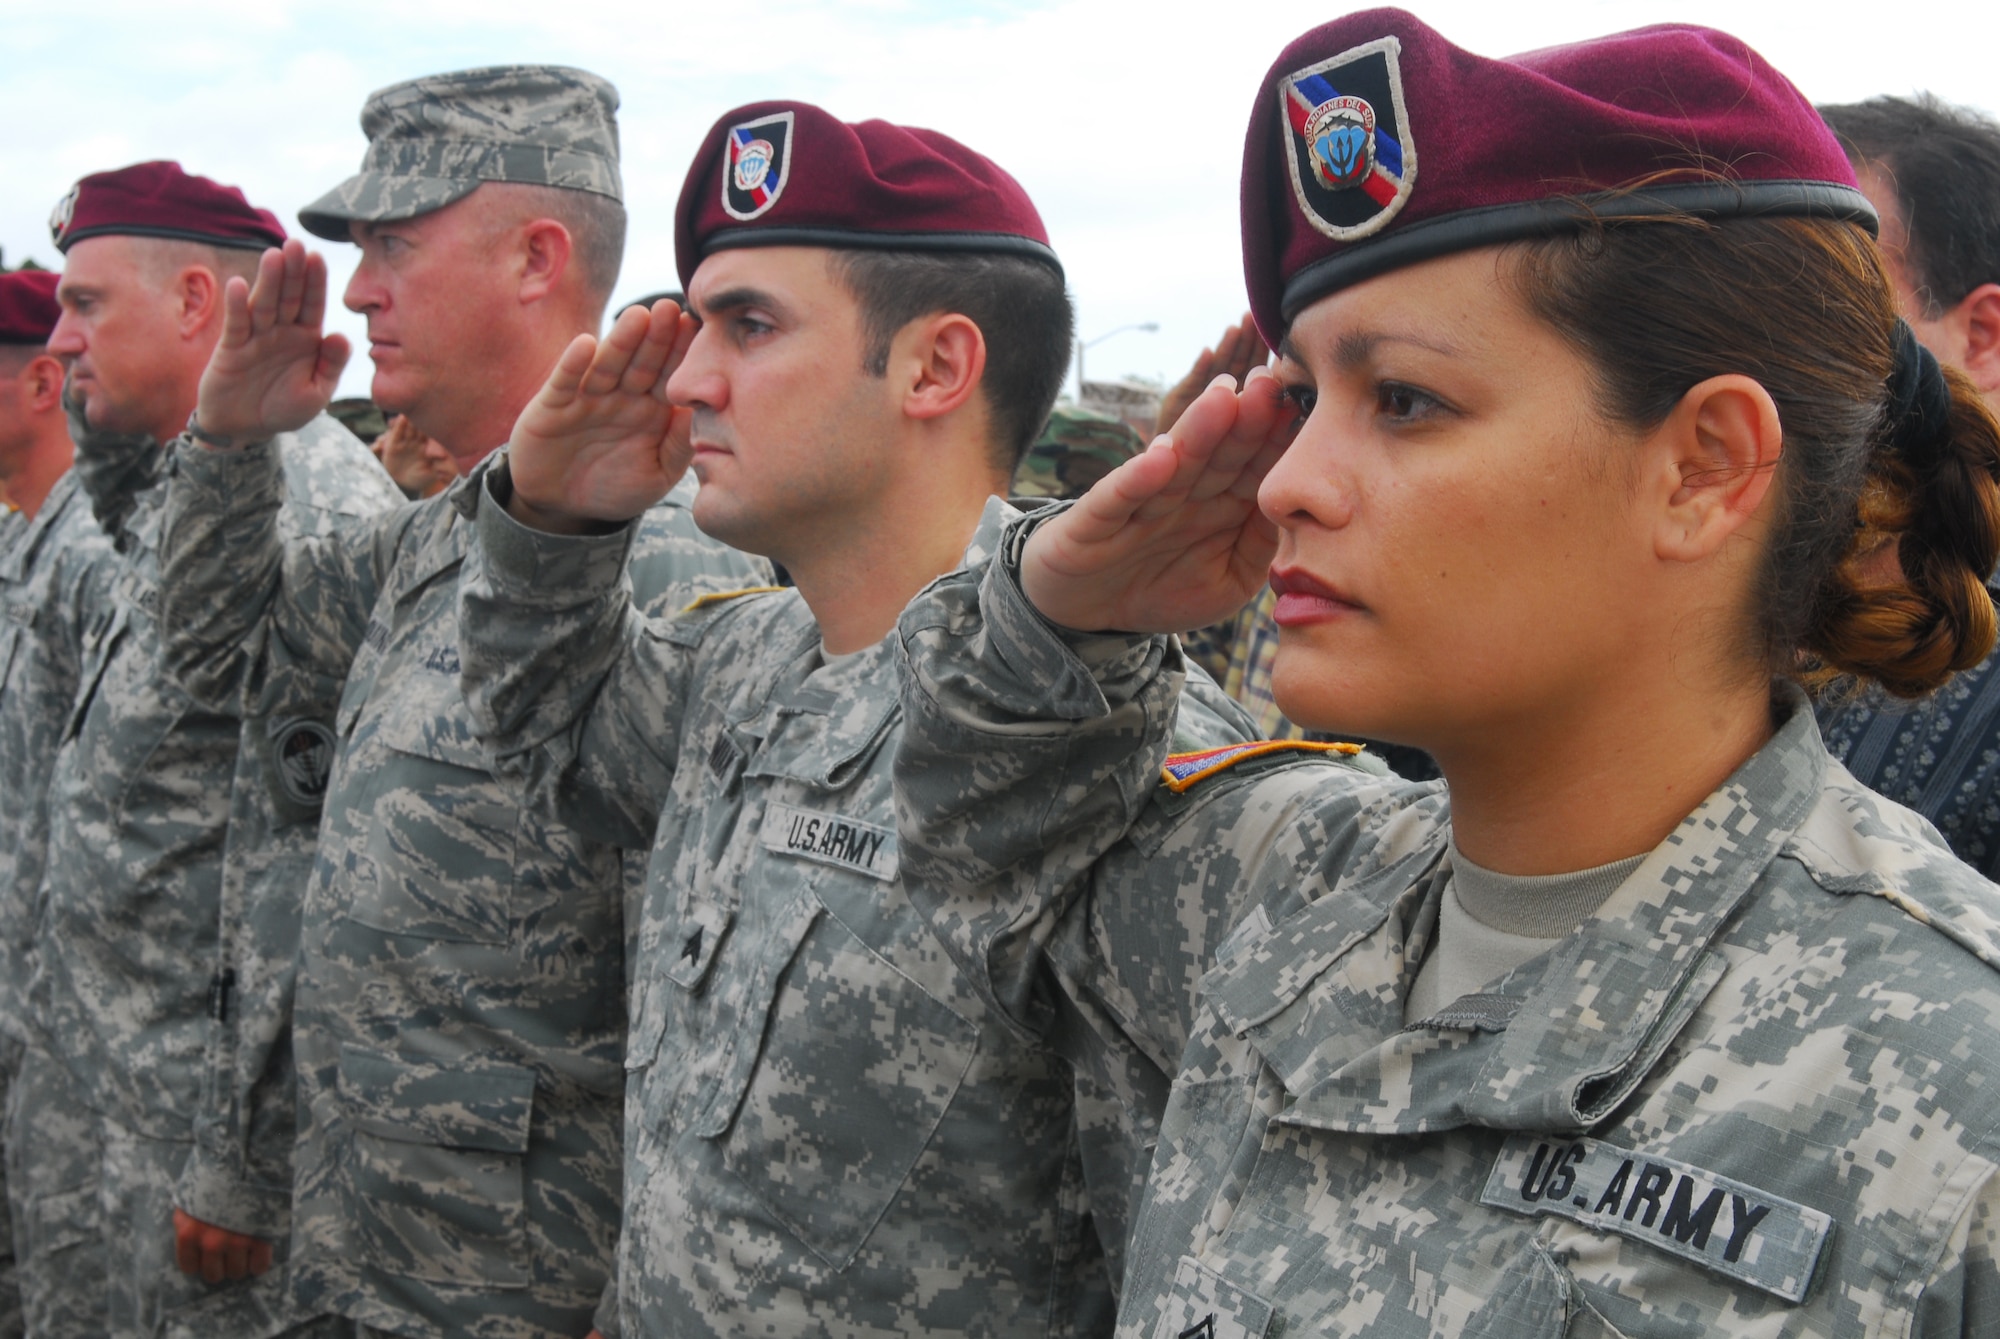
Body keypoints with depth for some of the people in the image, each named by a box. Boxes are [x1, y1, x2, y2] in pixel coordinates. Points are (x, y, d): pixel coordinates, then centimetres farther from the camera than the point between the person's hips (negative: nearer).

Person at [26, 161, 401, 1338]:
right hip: (91, 1086, 10)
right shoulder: (165, 497, 12)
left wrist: (239, 1164, -23)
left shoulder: (309, 508, -21)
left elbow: (310, 870, -25)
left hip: (205, 1107, -9)